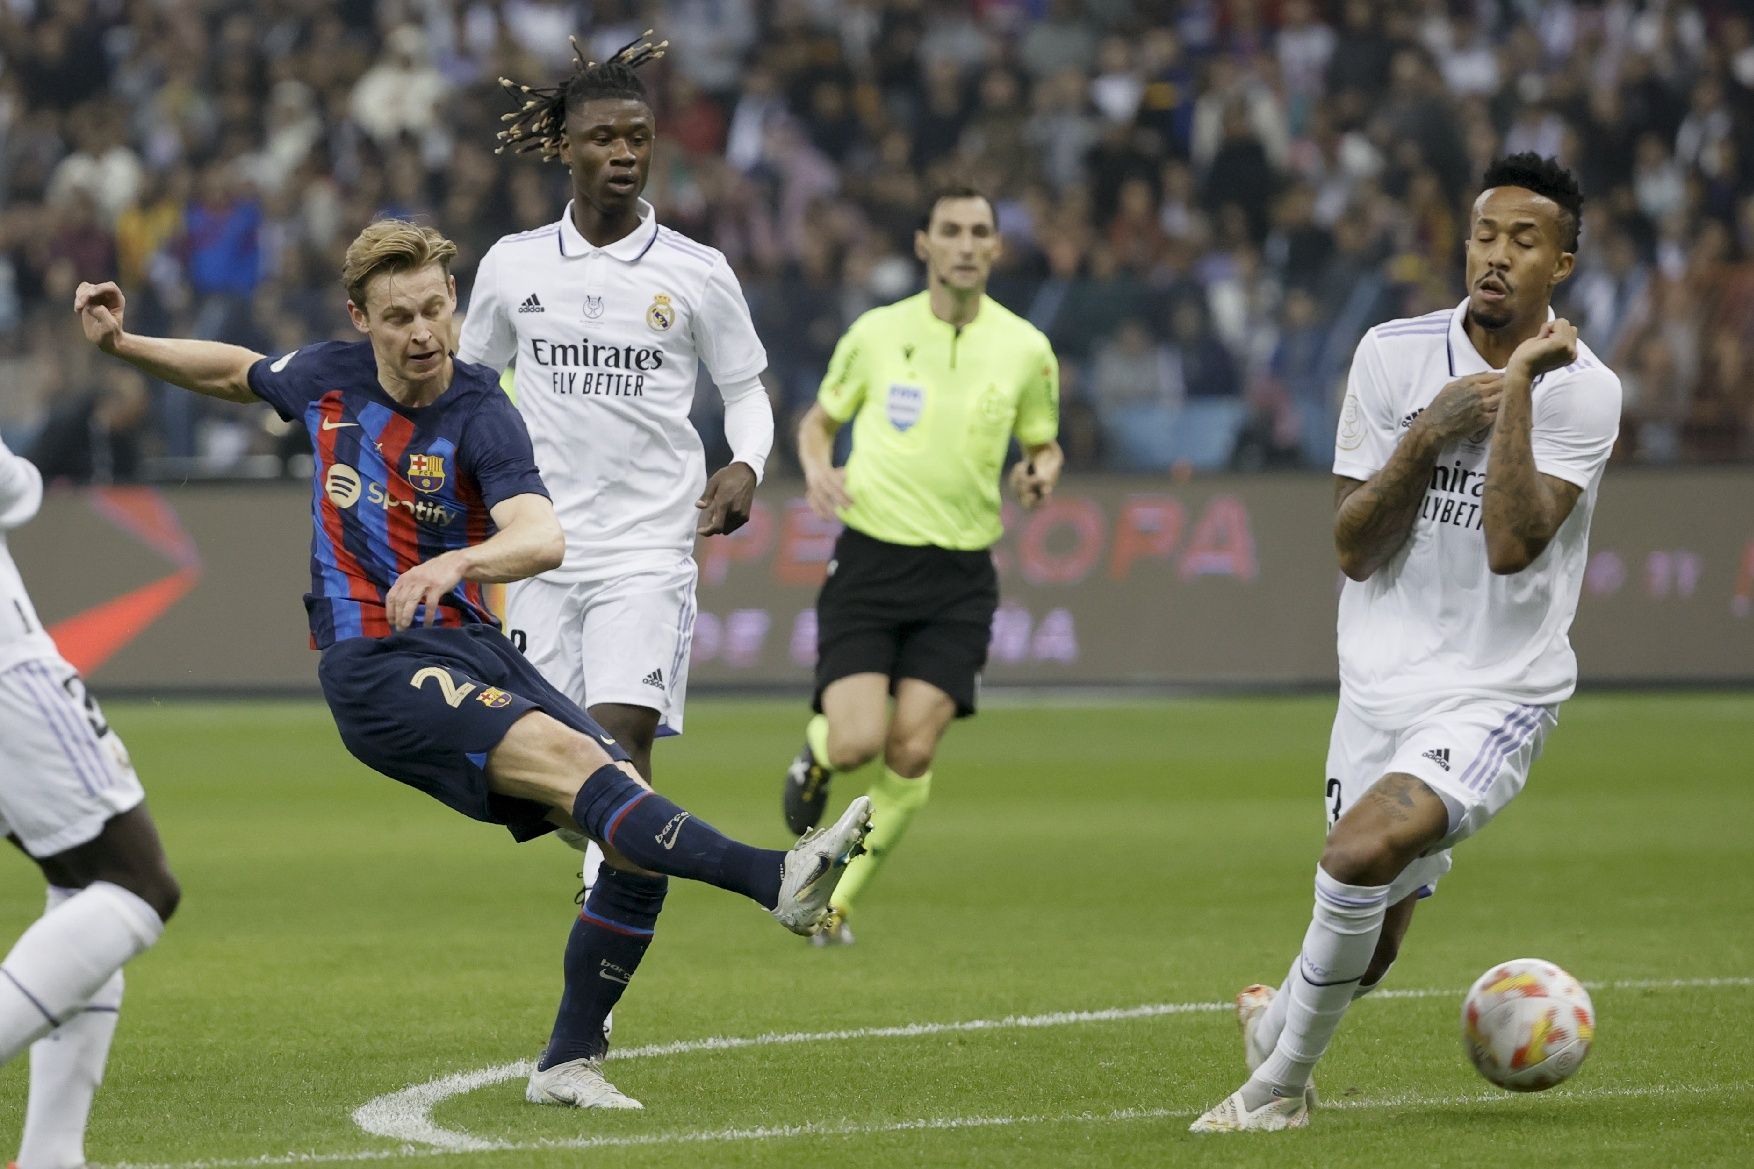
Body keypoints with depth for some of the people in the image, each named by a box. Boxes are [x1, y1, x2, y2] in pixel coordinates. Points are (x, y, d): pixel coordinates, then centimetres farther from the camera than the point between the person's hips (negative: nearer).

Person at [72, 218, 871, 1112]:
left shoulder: (482, 416, -8)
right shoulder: (327, 379, 2)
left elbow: (542, 538, -27)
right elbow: (235, 373, 27)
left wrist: (455, 563, -45)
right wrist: (120, 343, 18)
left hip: (474, 651, 2)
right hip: (373, 666, -2)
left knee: (640, 846, -12)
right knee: (566, 756, -27)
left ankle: (569, 1060, 2)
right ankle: (772, 879, -44)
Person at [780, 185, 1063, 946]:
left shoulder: (1025, 350, 3)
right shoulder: (876, 333, 1)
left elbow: (1044, 444, 17)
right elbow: (819, 419, 15)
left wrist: (1041, 472, -7)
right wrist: (816, 467, -7)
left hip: (959, 577, 1)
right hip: (869, 562, -1)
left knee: (912, 752, -11)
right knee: (858, 743, -17)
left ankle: (840, 900, 9)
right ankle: (816, 750, 22)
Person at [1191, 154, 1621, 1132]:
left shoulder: (1583, 389, -9)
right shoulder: (1394, 355, -1)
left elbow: (1512, 545, -23)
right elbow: (1353, 546, -2)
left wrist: (1517, 385, -23)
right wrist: (1429, 434, -15)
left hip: (1500, 694, -4)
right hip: (1382, 684, 4)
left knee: (1365, 849, -28)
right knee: (1370, 944, 10)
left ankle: (1281, 1080, -7)